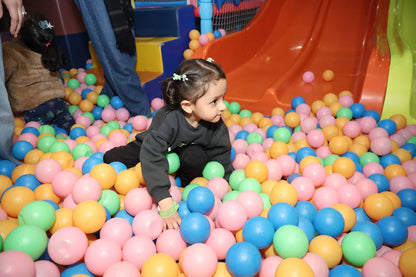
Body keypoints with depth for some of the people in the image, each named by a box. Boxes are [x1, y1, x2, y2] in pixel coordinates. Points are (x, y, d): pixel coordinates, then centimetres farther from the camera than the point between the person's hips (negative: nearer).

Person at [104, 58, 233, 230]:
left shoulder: (217, 126, -24)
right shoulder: (168, 120, -40)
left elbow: (223, 161, -12)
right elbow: (151, 157, -45)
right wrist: (166, 204, -50)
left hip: (184, 154, 2)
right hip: (150, 147, -1)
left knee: (196, 157, -33)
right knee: (111, 159, -16)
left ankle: (184, 186, -5)